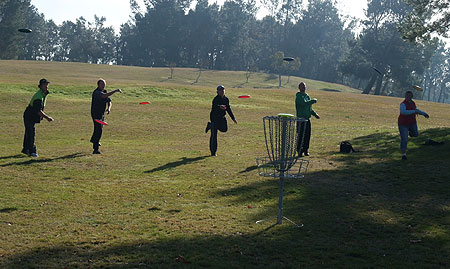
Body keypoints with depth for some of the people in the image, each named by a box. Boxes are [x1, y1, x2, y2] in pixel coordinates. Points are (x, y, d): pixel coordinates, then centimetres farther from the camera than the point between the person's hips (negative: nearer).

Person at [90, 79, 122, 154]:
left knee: (99, 128, 29)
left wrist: (109, 108, -10)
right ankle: (95, 149, -16)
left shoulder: (104, 92, 7)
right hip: (96, 114, -9)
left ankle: (93, 139, 57)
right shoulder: (97, 92, -23)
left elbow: (109, 102, 12)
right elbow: (105, 96, -43)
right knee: (99, 130, -16)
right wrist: (115, 91, -42)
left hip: (102, 114, 9)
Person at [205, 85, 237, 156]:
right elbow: (215, 106, -38)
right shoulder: (216, 99, -17)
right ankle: (213, 152, 7)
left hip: (222, 118, 6)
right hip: (214, 117, -6)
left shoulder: (226, 99, 5)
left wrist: (233, 118, 15)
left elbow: (228, 109, 15)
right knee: (214, 135, -5)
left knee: (224, 129, -12)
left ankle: (210, 125, 19)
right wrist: (220, 107, -60)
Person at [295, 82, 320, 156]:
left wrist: (315, 114, 14)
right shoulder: (299, 96, -8)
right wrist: (313, 100, -12)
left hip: (307, 119, 8)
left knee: (307, 135, 9)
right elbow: (305, 103, -24)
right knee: (301, 135, -7)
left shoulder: (307, 96, 17)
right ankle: (299, 151, -1)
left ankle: (306, 150, 17)